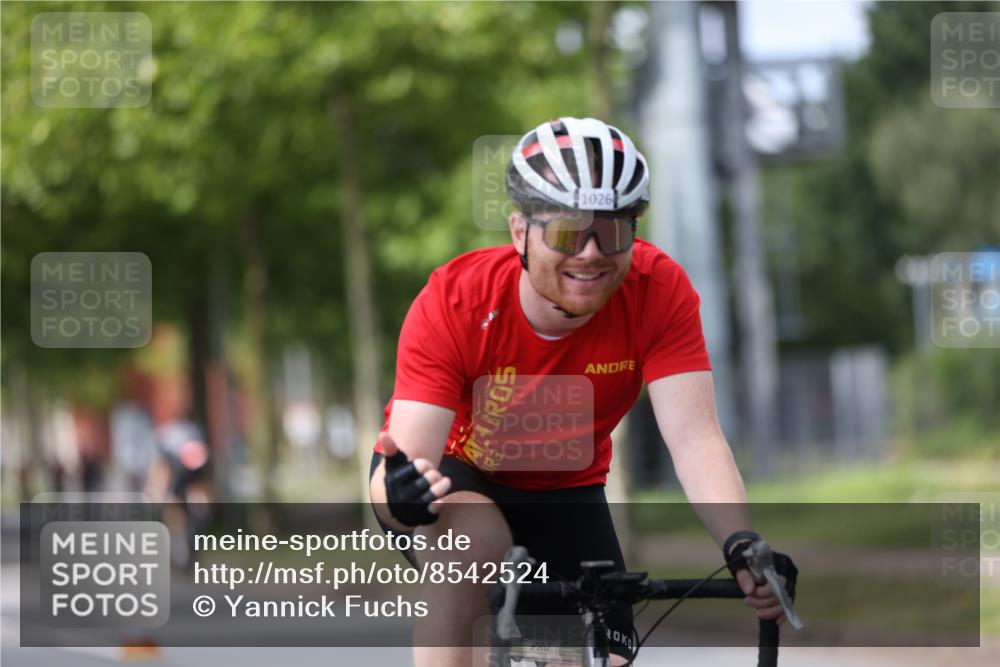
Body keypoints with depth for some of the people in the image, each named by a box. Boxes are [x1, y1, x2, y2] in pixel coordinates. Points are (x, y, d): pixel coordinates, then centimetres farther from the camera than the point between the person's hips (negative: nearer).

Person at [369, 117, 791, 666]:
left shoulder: (659, 291, -26)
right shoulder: (452, 304, -32)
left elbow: (694, 436, -34)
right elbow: (409, 453, -36)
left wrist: (742, 545, -51)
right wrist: (402, 495, -61)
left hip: (563, 496, 3)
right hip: (455, 472, -3)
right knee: (474, 544, -36)